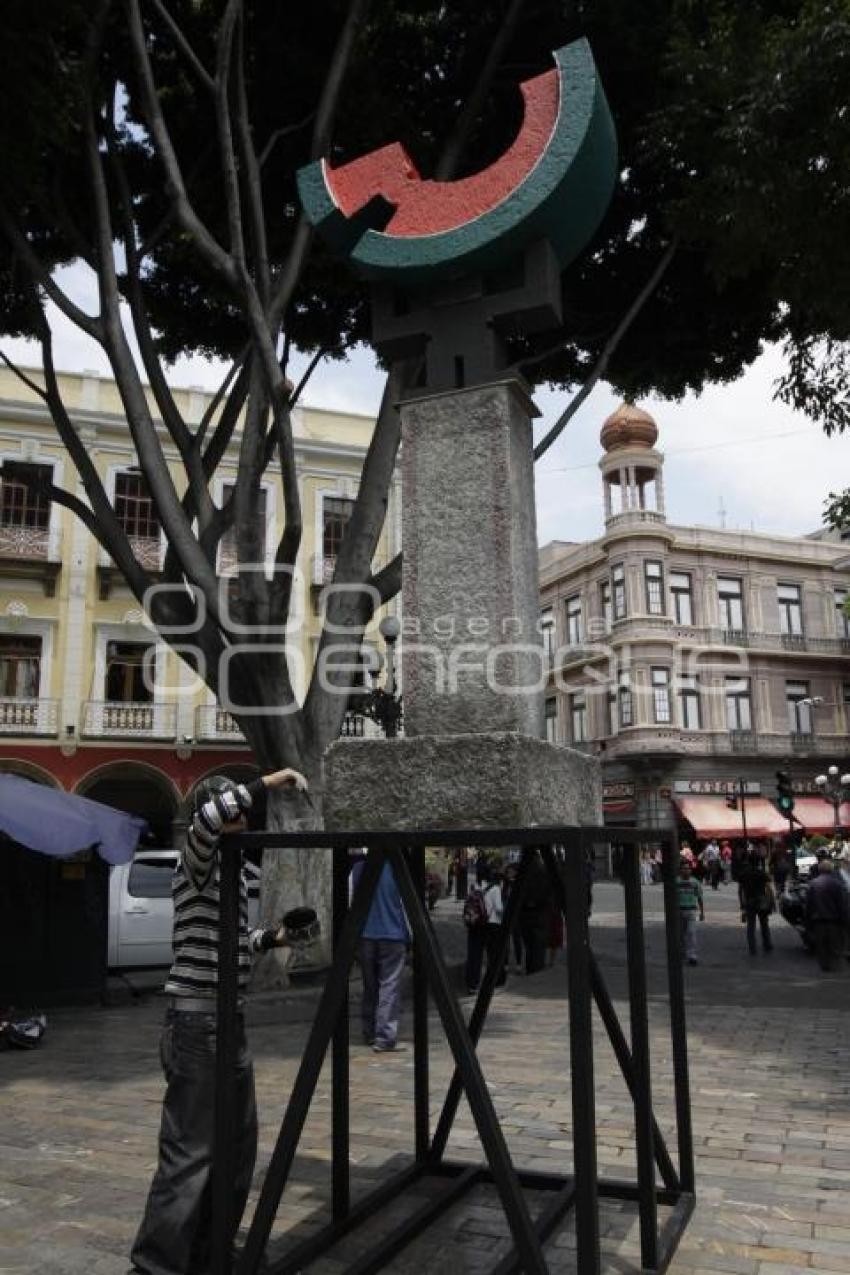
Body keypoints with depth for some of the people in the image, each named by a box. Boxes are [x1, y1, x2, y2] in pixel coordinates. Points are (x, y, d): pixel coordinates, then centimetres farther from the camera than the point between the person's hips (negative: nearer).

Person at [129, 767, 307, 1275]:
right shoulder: (197, 861, -11)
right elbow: (210, 817, -34)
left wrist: (273, 937, 10)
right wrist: (274, 779, -28)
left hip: (229, 1021, 9)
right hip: (197, 1023, -9)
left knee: (240, 1140, 16)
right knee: (190, 1151, -4)